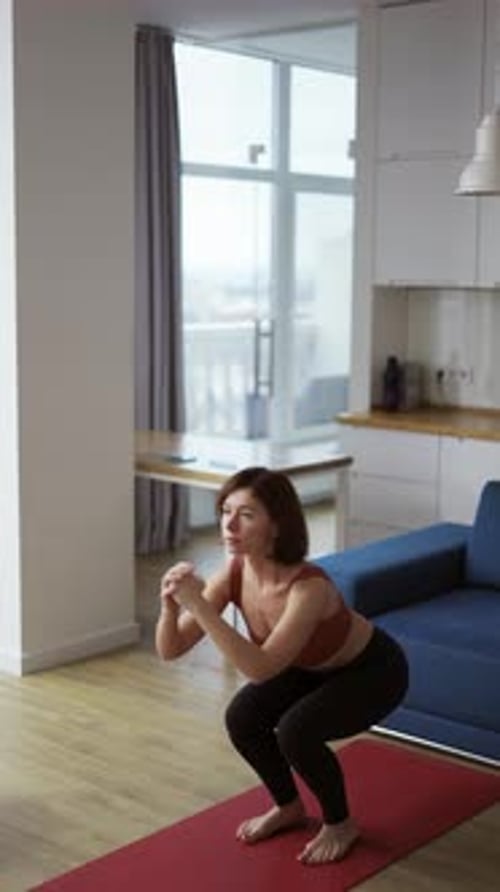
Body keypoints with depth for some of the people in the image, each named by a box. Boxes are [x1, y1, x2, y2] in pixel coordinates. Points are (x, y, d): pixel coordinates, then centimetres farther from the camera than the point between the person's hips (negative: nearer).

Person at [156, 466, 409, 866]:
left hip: (373, 670, -6)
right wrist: (170, 605, -40)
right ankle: (288, 807, 13)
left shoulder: (309, 587, -40)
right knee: (241, 718, -14)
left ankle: (341, 824, 1)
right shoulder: (234, 572, -21)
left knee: (295, 730, -27)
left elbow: (261, 670, -48)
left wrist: (199, 606, -51)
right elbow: (170, 650, -20)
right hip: (313, 666, 6)